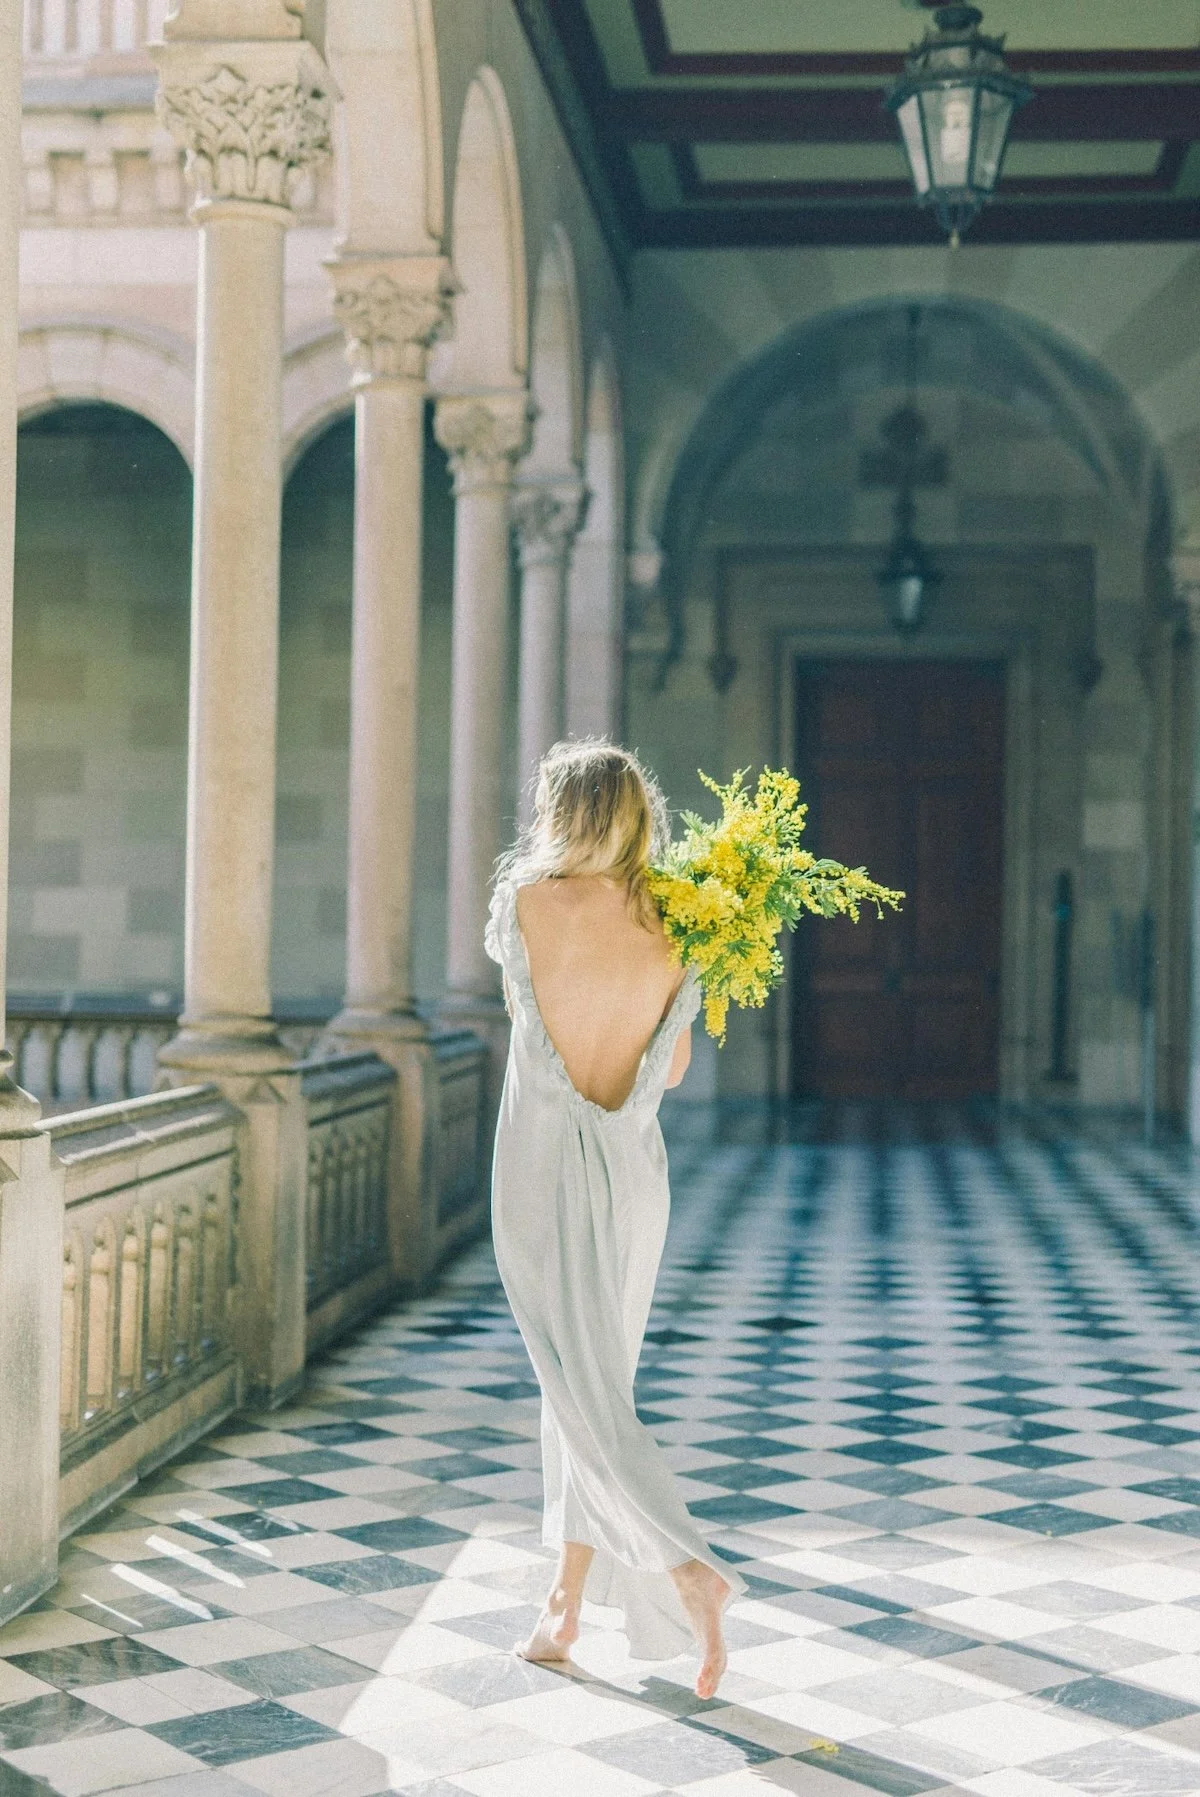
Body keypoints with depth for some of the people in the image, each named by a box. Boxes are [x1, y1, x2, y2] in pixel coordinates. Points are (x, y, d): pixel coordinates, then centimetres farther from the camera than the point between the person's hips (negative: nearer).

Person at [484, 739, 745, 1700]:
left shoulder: (527, 902, -10)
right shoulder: (674, 935, 0)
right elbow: (673, 1069, 8)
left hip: (544, 1172, -5)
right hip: (635, 1171, 5)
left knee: (585, 1395, -3)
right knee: (593, 1385, 16)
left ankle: (689, 1576, -18)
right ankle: (565, 1607, 24)